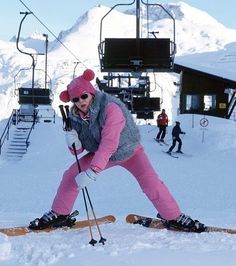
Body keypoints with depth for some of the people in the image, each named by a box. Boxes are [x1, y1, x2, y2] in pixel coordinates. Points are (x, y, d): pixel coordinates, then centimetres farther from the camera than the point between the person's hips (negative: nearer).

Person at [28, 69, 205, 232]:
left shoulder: (111, 108, -34)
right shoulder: (76, 116, -14)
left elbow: (109, 144, -42)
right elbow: (78, 149, -6)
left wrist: (93, 172, -49)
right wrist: (73, 142, -31)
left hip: (128, 150, -5)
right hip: (99, 153, 5)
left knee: (150, 182, -22)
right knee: (71, 175, -8)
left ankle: (174, 217, -6)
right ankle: (59, 215, 9)